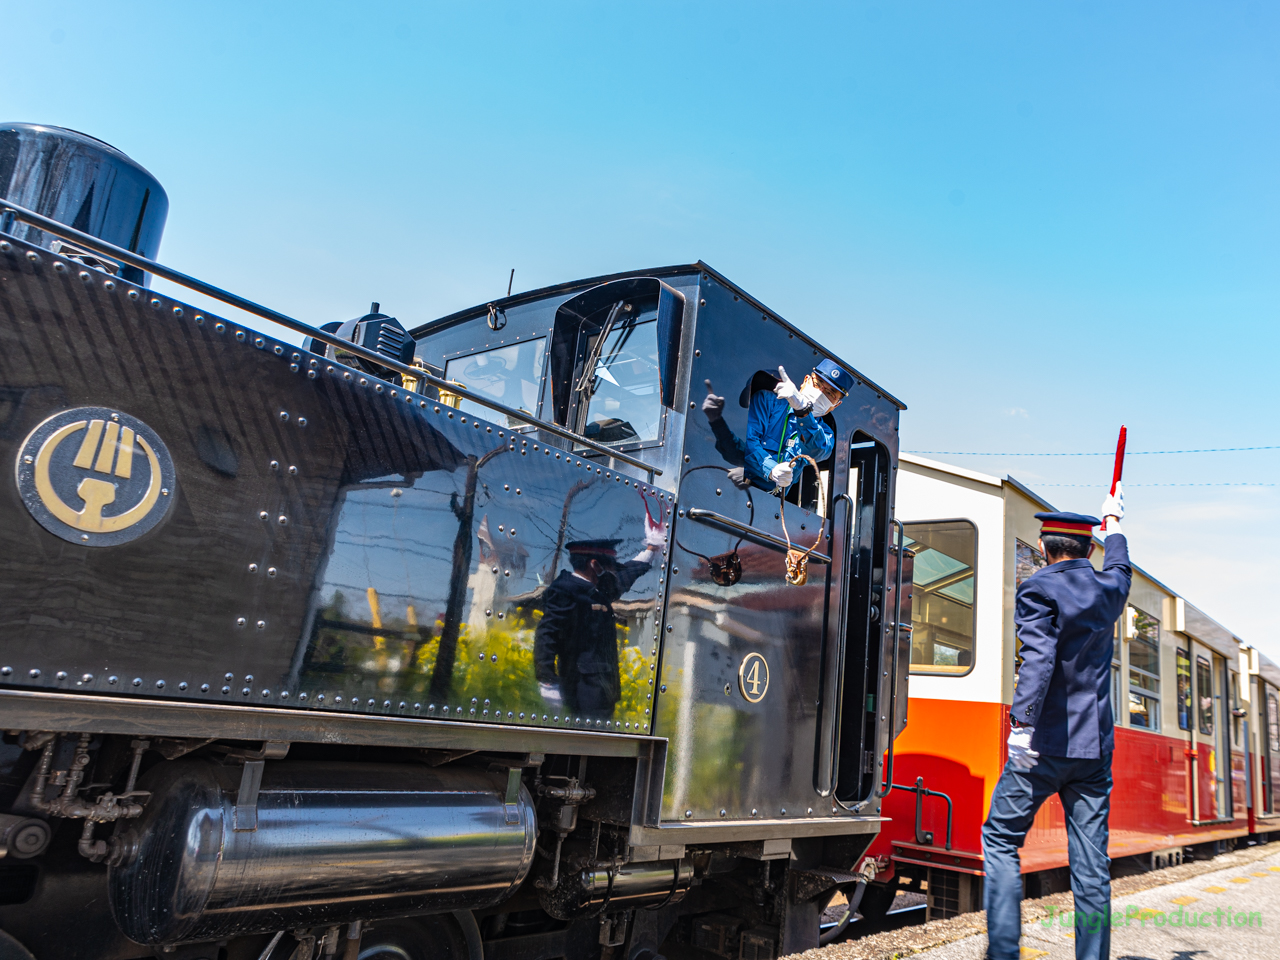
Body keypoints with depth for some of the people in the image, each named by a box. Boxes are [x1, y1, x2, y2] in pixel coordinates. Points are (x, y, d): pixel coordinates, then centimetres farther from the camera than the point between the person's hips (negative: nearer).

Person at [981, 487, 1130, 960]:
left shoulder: (1039, 589, -9)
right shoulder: (1109, 589, 10)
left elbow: (1039, 658, -23)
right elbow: (1119, 566, 34)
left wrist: (1022, 723, -27)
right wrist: (1112, 523, 52)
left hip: (1047, 744, -6)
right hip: (1096, 747, 6)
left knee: (1000, 838, 5)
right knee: (1091, 861, 8)